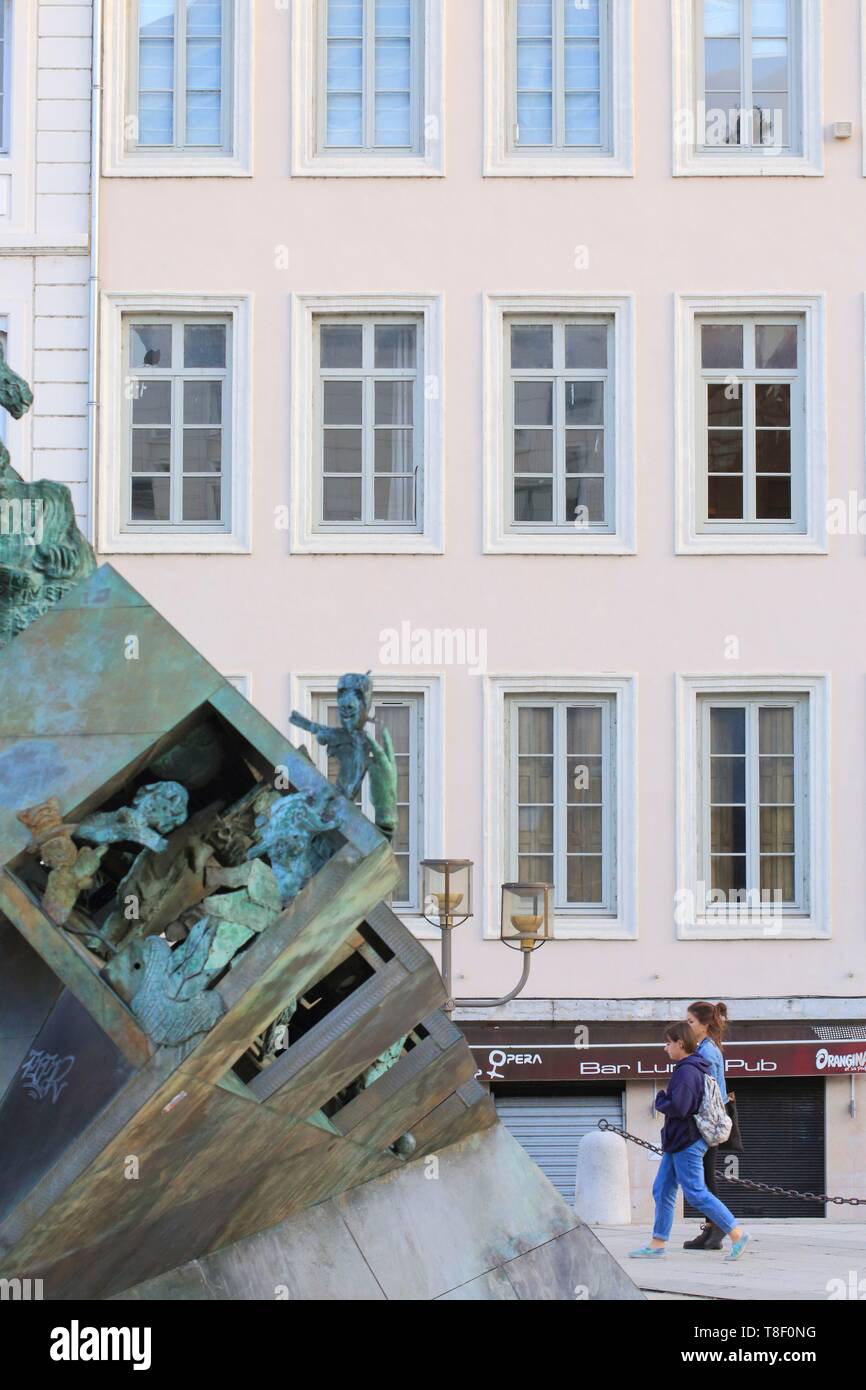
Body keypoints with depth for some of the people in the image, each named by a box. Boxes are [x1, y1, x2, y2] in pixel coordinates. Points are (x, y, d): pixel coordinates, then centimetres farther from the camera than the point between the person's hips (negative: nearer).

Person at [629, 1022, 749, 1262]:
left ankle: (737, 1235, -3)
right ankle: (657, 1244, 13)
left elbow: (678, 1107, -27)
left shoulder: (687, 1072, -19)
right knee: (662, 1190, 11)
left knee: (696, 1193, -7)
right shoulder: (698, 1068, 13)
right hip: (677, 1142, 11)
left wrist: (660, 1101, -6)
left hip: (686, 1143, -11)